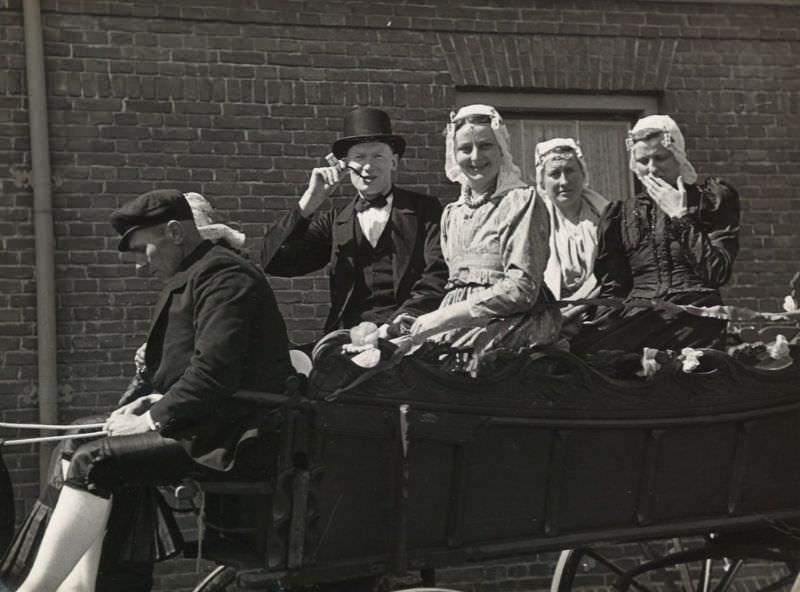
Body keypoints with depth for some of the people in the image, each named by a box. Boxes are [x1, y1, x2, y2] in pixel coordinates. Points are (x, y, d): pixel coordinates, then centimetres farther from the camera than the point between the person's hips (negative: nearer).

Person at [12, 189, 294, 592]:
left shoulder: (221, 275, -12)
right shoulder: (192, 277, 19)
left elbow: (215, 371, -23)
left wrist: (152, 420, -15)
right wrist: (157, 402, 5)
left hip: (232, 438, -11)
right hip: (212, 424, 11)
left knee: (94, 463, -20)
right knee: (80, 443, 10)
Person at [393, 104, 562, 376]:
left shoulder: (522, 200, -1)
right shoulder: (451, 214, 19)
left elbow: (522, 288, -11)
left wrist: (441, 319, -14)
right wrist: (425, 321, 0)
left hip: (513, 324, -6)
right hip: (462, 325, 6)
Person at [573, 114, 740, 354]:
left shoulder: (713, 198, 12)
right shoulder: (622, 213, 20)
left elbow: (717, 273, 0)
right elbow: (612, 286, 15)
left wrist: (680, 216, -2)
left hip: (693, 318, -3)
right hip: (637, 316, 3)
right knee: (581, 347, -28)